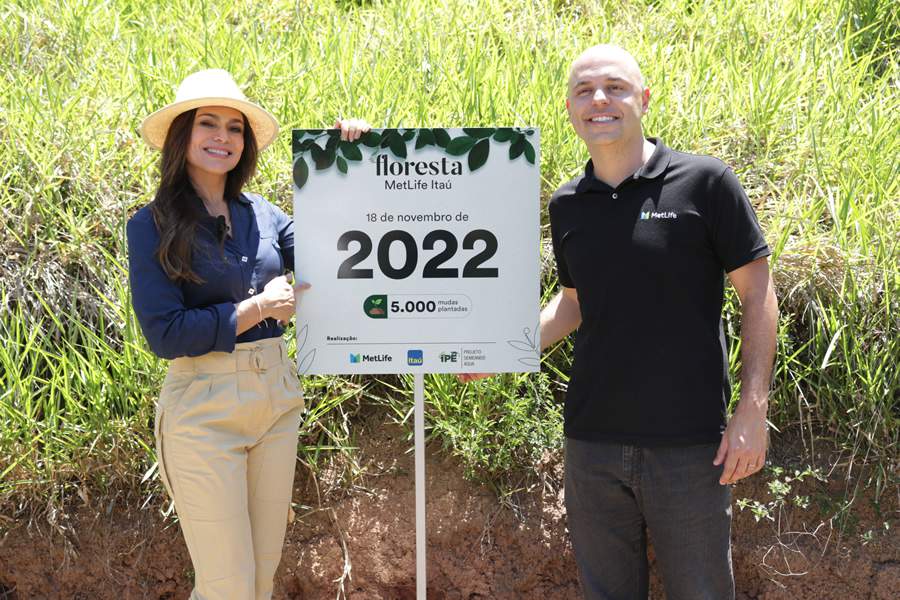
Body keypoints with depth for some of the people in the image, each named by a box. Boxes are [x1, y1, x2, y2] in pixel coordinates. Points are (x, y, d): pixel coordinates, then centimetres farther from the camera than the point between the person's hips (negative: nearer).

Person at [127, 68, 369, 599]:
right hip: (204, 410, -5)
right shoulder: (152, 226, -7)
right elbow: (165, 333, -15)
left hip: (277, 398, 5)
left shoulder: (262, 215, 8)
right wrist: (260, 307, -13)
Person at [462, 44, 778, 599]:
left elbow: (757, 294, -5)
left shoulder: (705, 183, -7)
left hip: (689, 443, -4)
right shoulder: (567, 205, 7)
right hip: (592, 442, 4)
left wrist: (753, 411, -11)